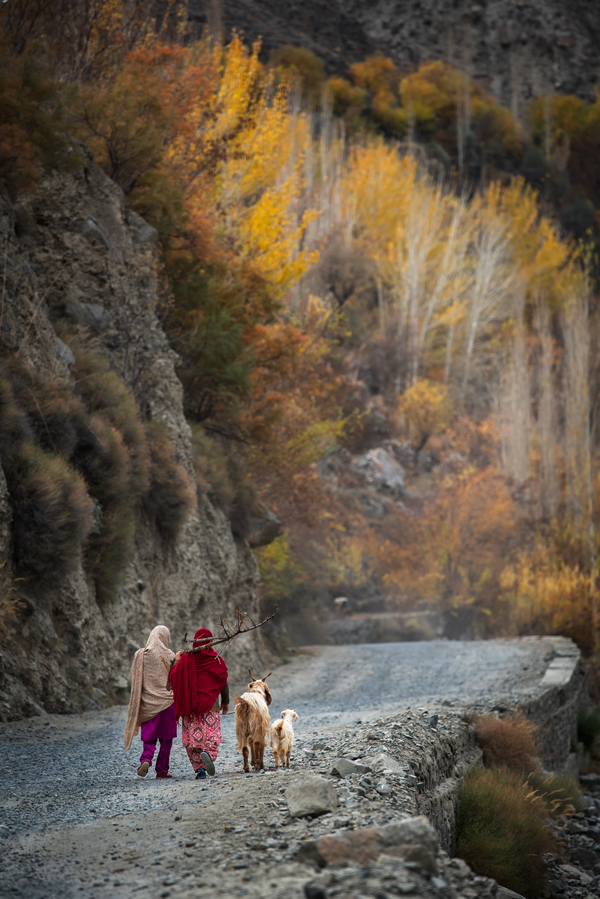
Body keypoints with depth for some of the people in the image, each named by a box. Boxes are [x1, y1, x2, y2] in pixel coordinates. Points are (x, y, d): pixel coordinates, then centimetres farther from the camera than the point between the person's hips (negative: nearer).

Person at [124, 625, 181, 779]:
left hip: (148, 702, 2)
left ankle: (146, 759, -19)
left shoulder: (140, 655, 0)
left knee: (149, 737, 8)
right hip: (167, 701, -1)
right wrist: (176, 660, 11)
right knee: (166, 737, 9)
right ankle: (162, 770, 9)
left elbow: (136, 679, 5)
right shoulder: (169, 656, -6)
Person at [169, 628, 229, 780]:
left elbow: (173, 676, -4)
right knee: (212, 733, 0)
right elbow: (224, 682, 5)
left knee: (193, 737, 6)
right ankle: (208, 754, -30)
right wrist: (225, 702, 15)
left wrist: (176, 661, 11)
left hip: (190, 703, 1)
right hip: (211, 704, -1)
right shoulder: (216, 659, 1)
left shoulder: (186, 658, 0)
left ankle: (199, 768, -3)